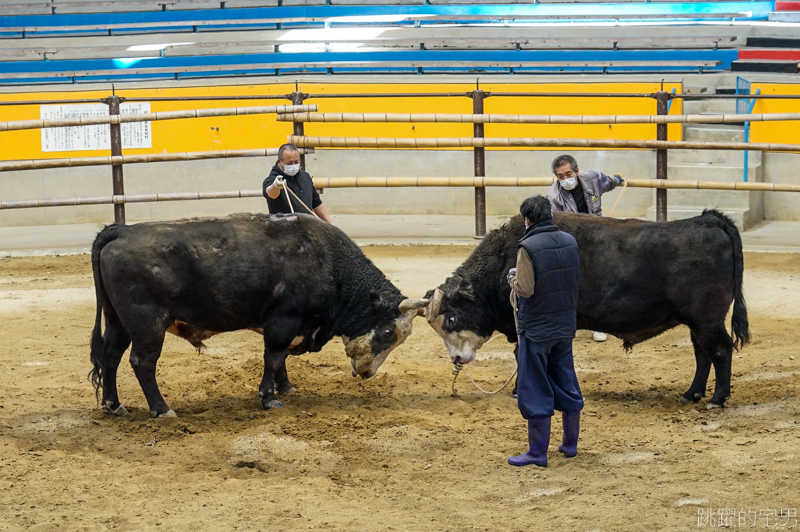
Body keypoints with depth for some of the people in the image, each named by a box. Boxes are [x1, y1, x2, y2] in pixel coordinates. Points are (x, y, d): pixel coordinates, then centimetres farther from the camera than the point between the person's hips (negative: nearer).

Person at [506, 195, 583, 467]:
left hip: (536, 330, -6)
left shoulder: (529, 247, -18)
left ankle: (538, 452, 6)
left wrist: (513, 278, -2)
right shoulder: (569, 241, 2)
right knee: (567, 384, 17)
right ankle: (570, 444, 26)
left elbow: (525, 289, -21)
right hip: (565, 326, 6)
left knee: (535, 391, 2)